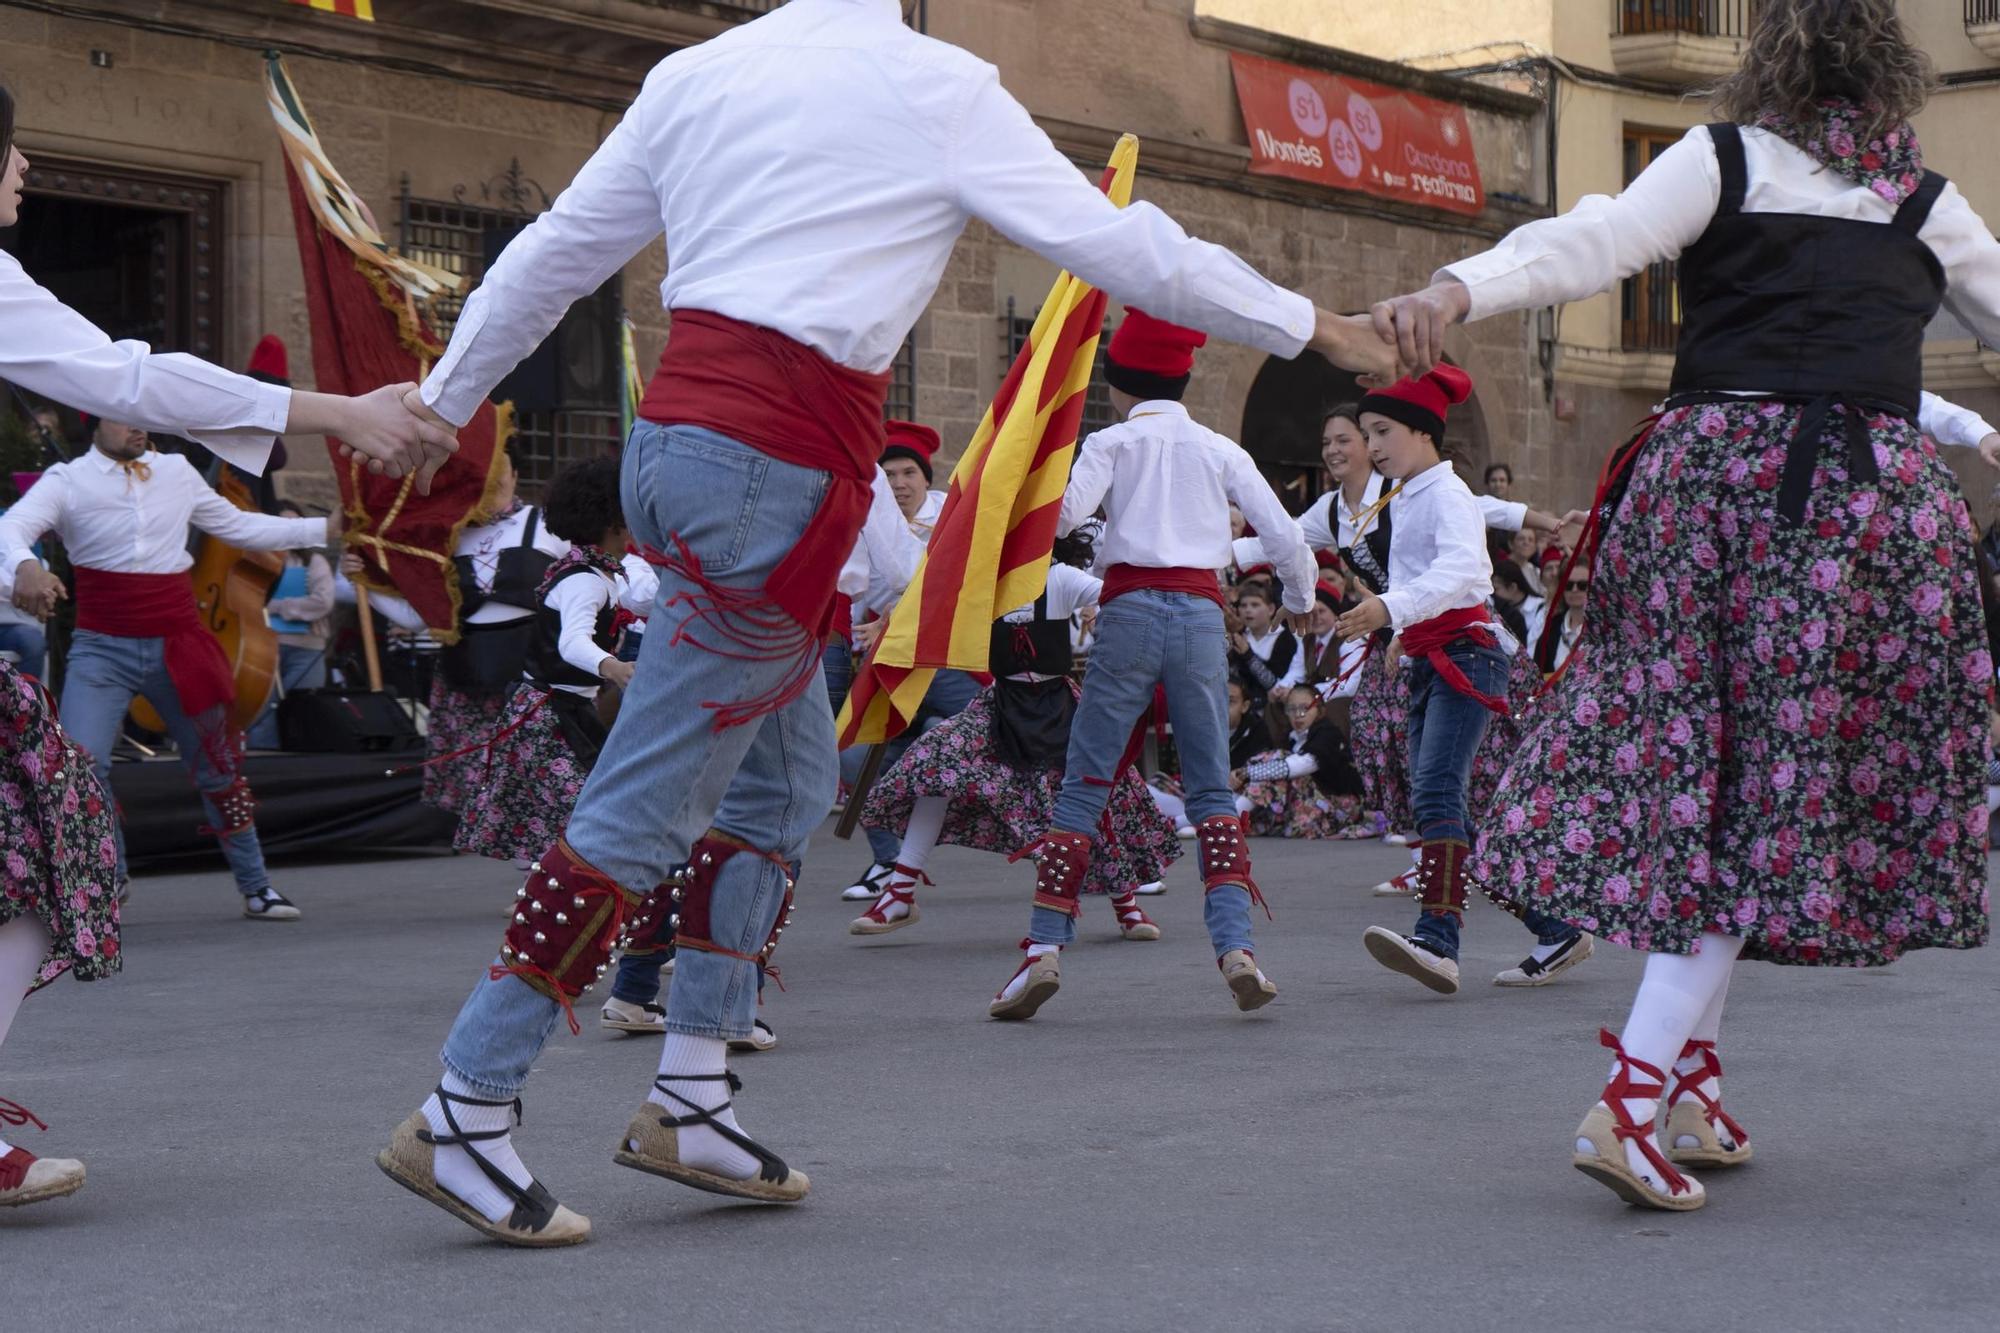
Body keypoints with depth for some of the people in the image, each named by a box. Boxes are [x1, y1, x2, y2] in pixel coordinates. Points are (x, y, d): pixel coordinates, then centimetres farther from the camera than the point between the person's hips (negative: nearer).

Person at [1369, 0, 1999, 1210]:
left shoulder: (1722, 160, 6)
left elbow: (1596, 242, -11)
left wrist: (1458, 290, -23)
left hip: (1715, 468, 0)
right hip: (1877, 496, 0)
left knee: (1699, 755, 9)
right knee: (1772, 785, -2)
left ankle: (1690, 1071, 13)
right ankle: (1635, 1096, -11)